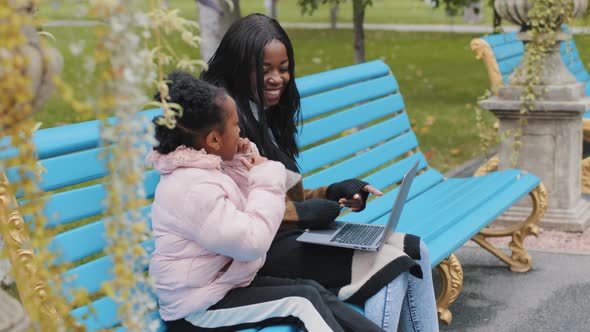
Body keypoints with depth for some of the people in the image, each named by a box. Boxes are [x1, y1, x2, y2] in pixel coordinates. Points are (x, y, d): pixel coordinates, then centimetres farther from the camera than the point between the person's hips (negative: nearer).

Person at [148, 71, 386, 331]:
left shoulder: (202, 171, 8)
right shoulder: (193, 188, -25)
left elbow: (237, 217, 20)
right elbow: (251, 241, -28)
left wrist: (241, 170, 6)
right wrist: (267, 182, -16)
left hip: (223, 283, 10)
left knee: (313, 289, -3)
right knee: (303, 300, -15)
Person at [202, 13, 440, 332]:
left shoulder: (265, 114, 18)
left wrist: (332, 193, 1)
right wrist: (300, 212, -17)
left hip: (292, 234, 9)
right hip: (262, 249, -9)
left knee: (413, 250, -2)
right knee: (389, 267, -21)